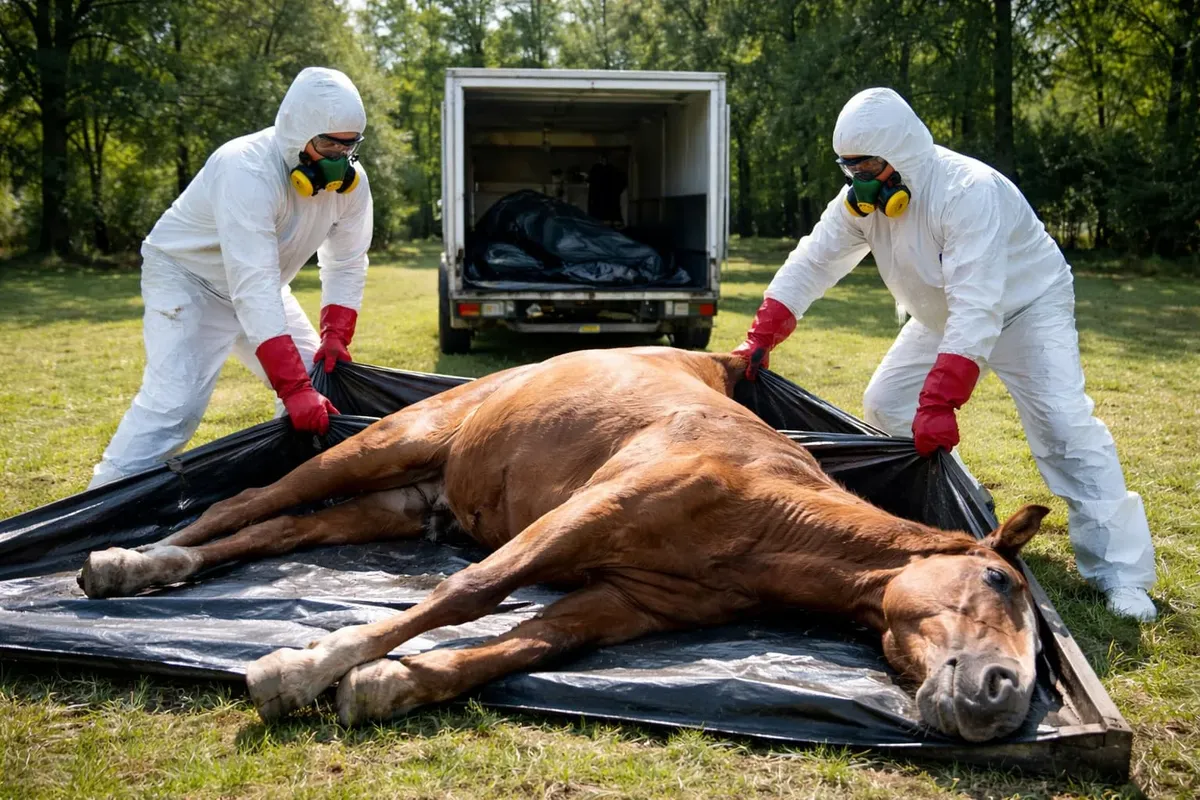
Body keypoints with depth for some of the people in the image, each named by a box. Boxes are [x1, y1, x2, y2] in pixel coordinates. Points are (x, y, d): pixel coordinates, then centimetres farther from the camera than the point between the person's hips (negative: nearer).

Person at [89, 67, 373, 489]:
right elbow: (253, 288, -43)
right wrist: (293, 388, -47)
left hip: (258, 285, 8)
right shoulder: (248, 170, -36)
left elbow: (347, 264, -2)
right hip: (186, 279, -7)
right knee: (173, 403, -23)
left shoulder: (350, 180, -15)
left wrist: (335, 337, -16)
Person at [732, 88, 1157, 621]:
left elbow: (977, 308, -44)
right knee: (884, 406, 6)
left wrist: (939, 402, -51)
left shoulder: (968, 192, -37)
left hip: (1025, 307, -8)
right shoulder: (863, 198, -13)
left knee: (1064, 424, -22)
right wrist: (760, 338, -19)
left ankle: (1119, 574, -19)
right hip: (943, 315, 8)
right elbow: (813, 261, -9)